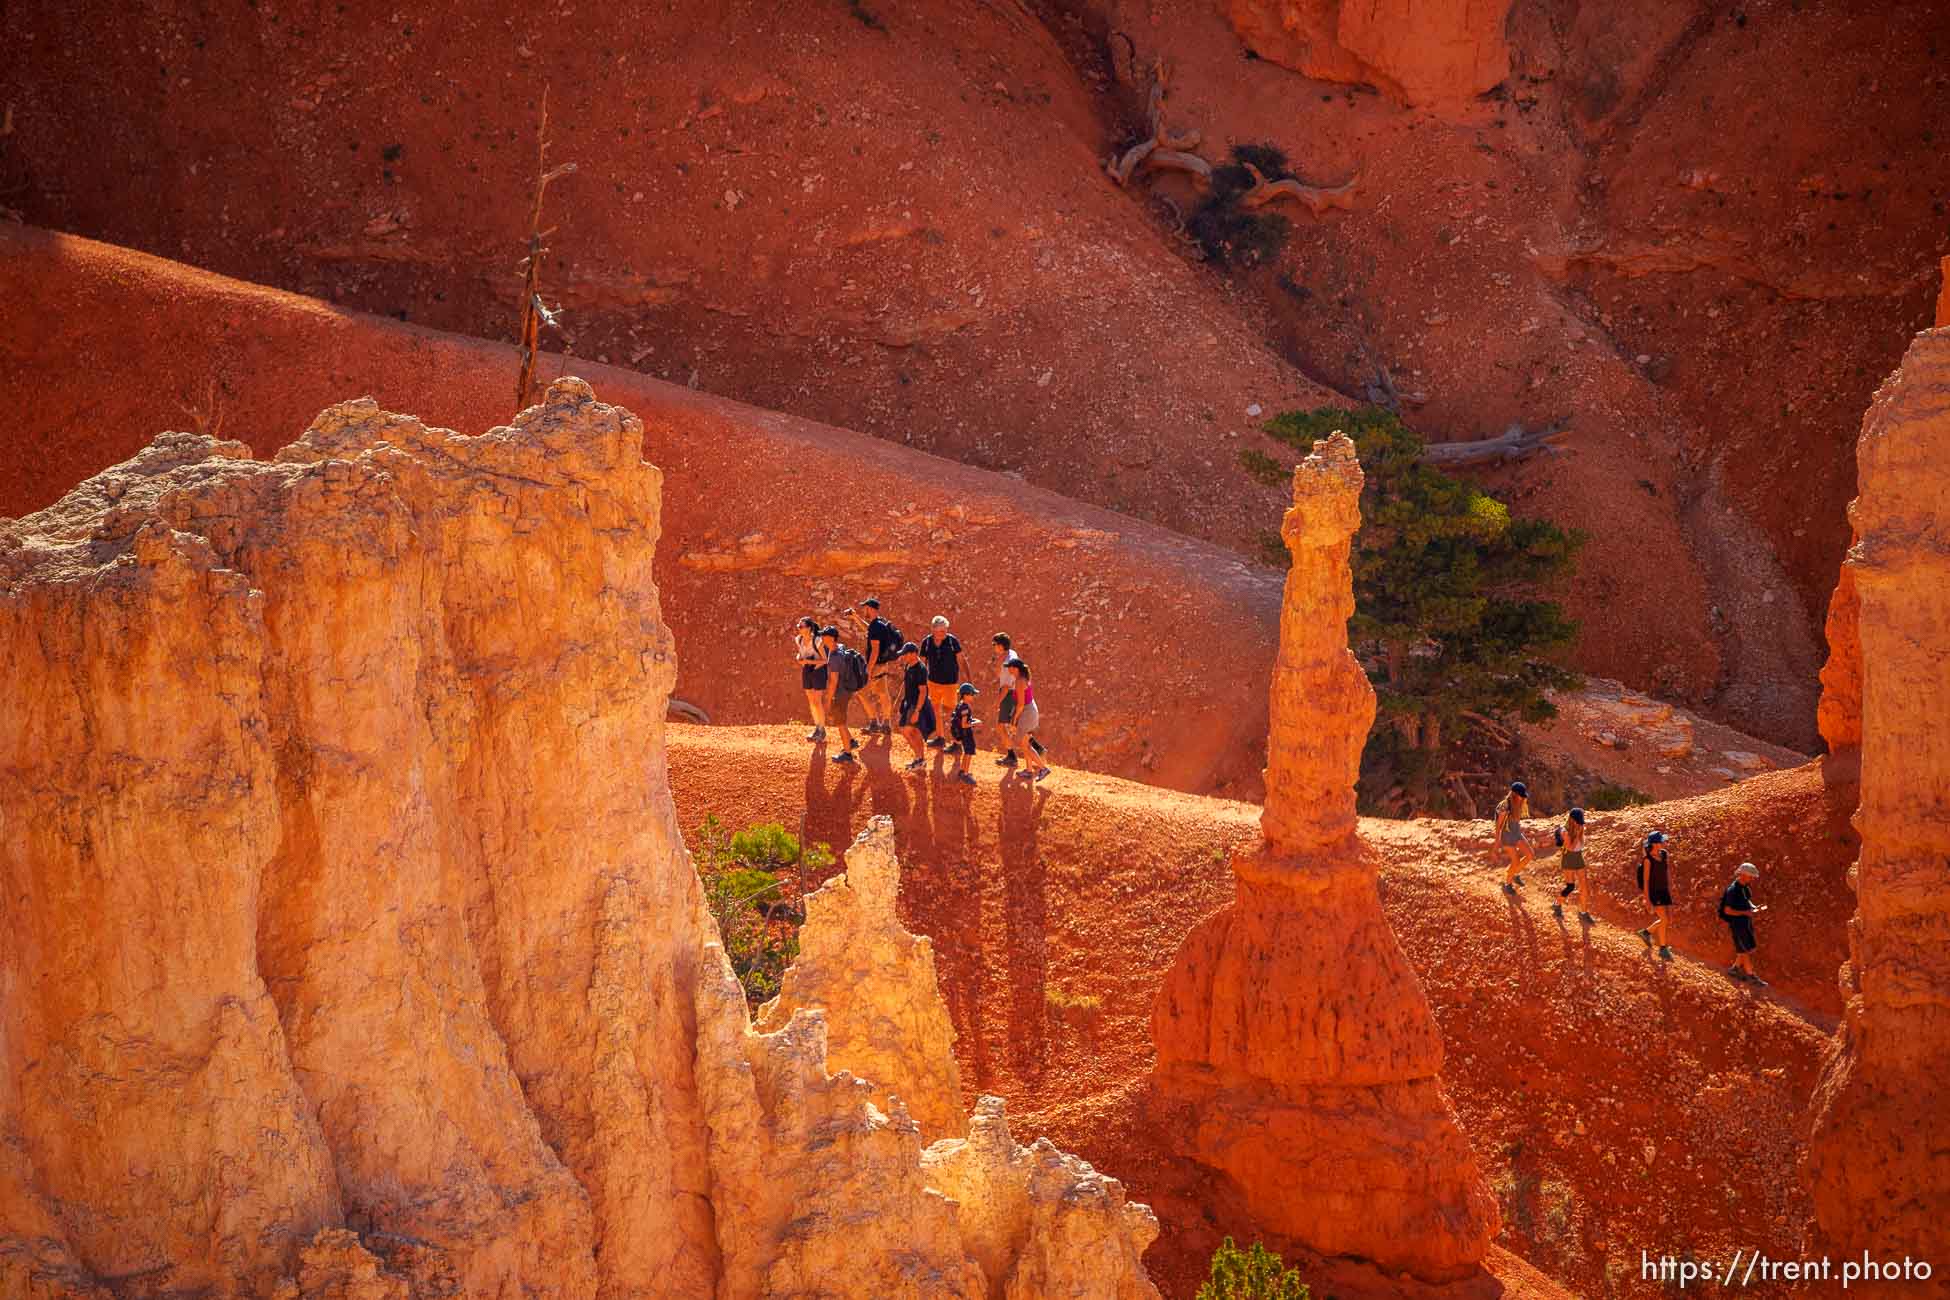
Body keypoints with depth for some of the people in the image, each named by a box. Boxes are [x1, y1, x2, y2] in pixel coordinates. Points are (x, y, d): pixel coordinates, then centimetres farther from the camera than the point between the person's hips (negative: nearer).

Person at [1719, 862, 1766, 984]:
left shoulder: (1745, 888, 4)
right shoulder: (1733, 890, -23)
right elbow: (1727, 910, -22)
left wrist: (1755, 908, -1)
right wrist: (1746, 913, -26)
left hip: (1747, 923, 9)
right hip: (1738, 925, -9)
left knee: (1750, 949, 16)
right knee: (1746, 951, -2)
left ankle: (1734, 969, 30)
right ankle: (1752, 976, 7)